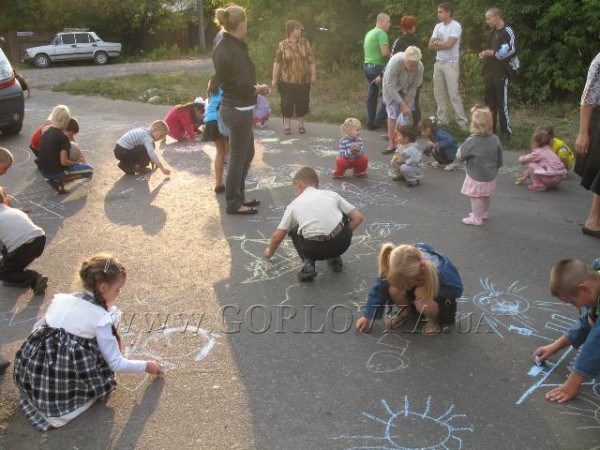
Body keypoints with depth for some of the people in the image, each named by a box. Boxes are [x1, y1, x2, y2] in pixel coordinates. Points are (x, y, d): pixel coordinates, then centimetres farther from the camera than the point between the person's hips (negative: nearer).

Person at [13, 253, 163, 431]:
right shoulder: (101, 318, -8)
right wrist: (146, 366, 10)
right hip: (67, 382, -6)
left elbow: (37, 329, 17)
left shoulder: (61, 299, 6)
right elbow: (116, 364, -4)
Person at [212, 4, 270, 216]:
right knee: (238, 158, 3)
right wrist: (260, 88, -4)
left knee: (247, 153, 21)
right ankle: (233, 204, 16)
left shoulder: (221, 47, 8)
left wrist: (254, 87, 9)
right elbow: (244, 87, -25)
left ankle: (238, 196, 31)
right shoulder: (236, 51, -21)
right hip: (239, 110, -10)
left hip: (229, 106, 10)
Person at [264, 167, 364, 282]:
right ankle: (335, 259, 30)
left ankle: (308, 264, 9)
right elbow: (358, 217, 15)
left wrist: (270, 252, 41)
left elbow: (277, 236, 20)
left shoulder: (295, 204, 18)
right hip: (342, 243, 2)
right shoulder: (332, 194, 20)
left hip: (315, 249, -2)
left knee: (294, 231, 31)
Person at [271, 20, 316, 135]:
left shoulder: (305, 43, 4)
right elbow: (277, 63, 0)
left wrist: (313, 74, 0)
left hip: (303, 81, 2)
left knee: (302, 103, 7)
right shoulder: (282, 45, -2)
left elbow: (311, 61, 5)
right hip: (287, 81, -2)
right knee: (287, 104, 2)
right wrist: (274, 78, -2)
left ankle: (301, 125, 23)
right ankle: (287, 125, 16)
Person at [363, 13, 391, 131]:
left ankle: (370, 123, 12)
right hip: (378, 67, -9)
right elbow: (385, 53, -22)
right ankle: (379, 120, -3)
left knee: (371, 95, 10)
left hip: (367, 66, 9)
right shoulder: (381, 33, -12)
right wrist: (391, 55, 0)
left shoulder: (369, 33, 16)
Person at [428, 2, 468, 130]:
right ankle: (443, 120, 17)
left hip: (451, 64, -7)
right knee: (439, 93, 8)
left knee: (453, 94, -9)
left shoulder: (456, 26, -10)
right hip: (438, 63, 7)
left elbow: (449, 44, -20)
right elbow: (430, 45, 5)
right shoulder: (438, 26, 11)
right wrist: (443, 45, -10)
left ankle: (462, 122, -3)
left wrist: (437, 43, -4)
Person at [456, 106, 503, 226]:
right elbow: (499, 160, 3)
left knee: (476, 198, 9)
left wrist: (460, 150, 9)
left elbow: (459, 157, -12)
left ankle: (477, 218, 21)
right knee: (487, 196, 24)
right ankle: (485, 213, 43)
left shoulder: (471, 142, -25)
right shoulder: (495, 139, -7)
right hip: (491, 176, 7)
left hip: (476, 177, -7)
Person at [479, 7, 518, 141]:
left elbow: (513, 51, -16)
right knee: (490, 102, 11)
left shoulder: (508, 31, -8)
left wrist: (493, 53, -16)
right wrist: (485, 54, 8)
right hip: (489, 71, 8)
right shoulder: (493, 32, 17)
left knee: (502, 103, -7)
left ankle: (506, 131, 0)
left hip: (501, 72, -8)